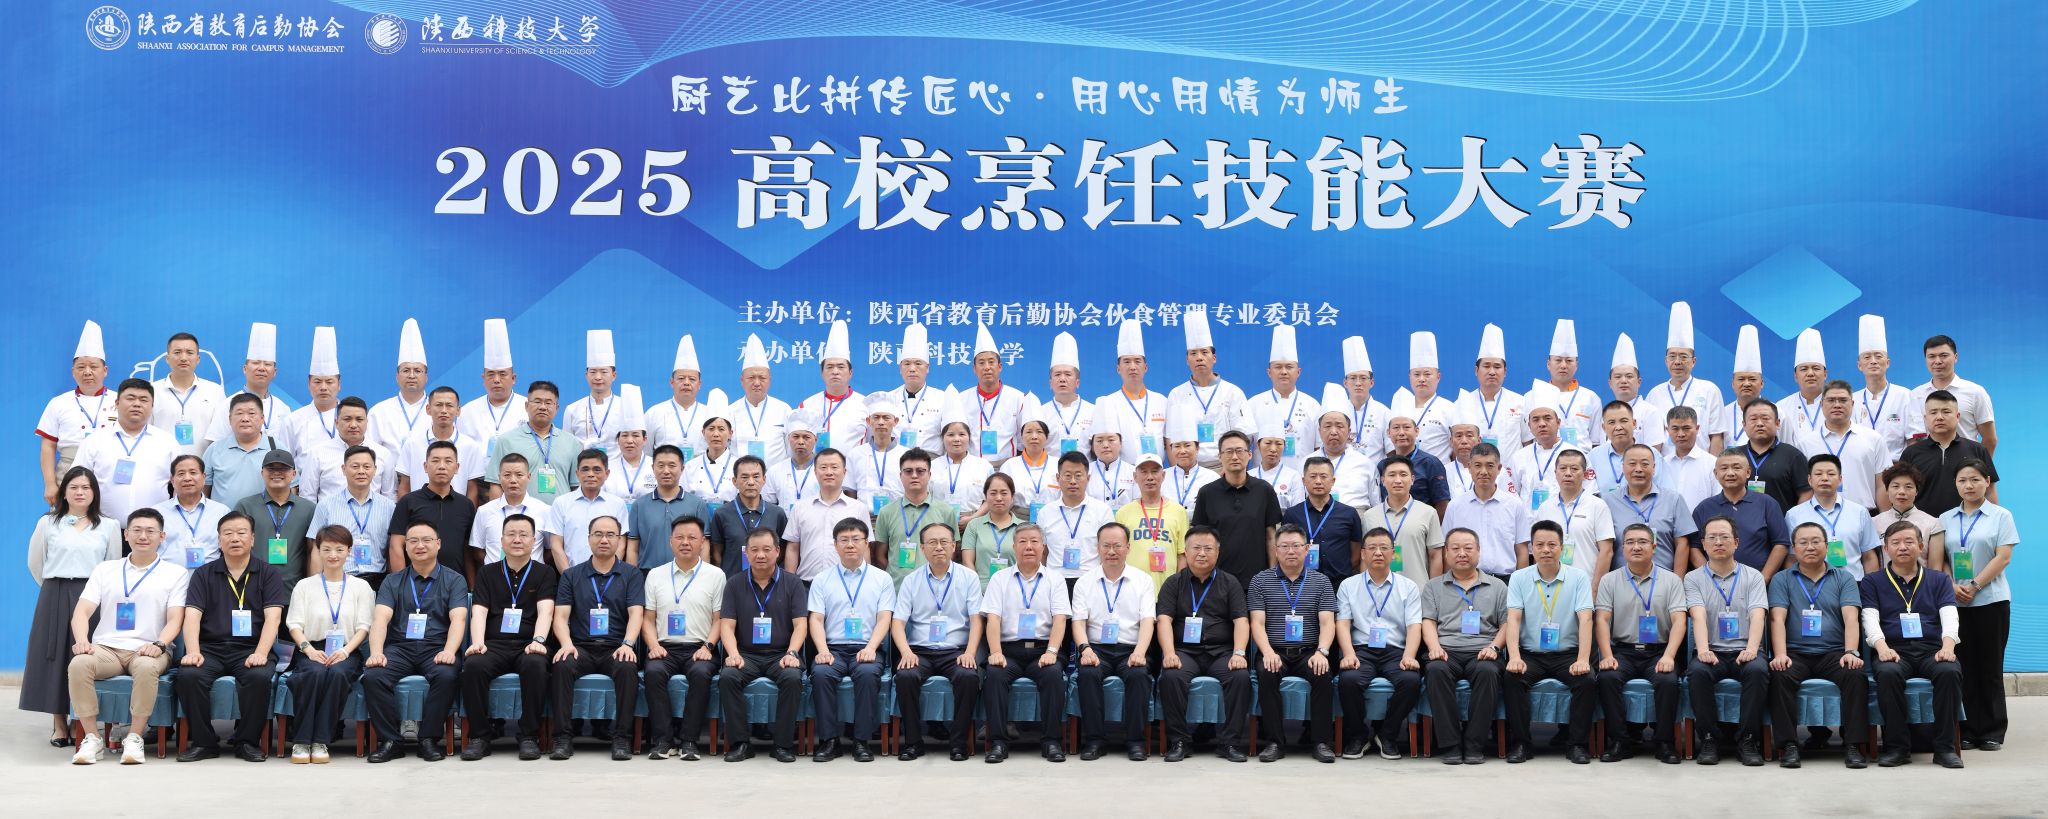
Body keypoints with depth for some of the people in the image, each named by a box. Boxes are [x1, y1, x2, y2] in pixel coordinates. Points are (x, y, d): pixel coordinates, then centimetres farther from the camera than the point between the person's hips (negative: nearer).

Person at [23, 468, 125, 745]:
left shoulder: (109, 526, 5)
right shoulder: (48, 523, 6)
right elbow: (35, 563, 13)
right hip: (54, 599, 1)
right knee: (55, 657, 1)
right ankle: (59, 726, 9)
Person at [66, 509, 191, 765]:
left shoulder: (175, 573, 9)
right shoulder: (105, 570, 16)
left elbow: (175, 618, -1)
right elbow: (82, 611, 7)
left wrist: (158, 644, -21)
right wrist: (81, 640, -14)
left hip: (147, 651, -2)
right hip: (106, 648, 2)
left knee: (146, 667, -38)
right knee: (78, 664, -31)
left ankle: (134, 737, -23)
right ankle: (92, 738, -21)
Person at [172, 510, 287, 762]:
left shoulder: (269, 574, 11)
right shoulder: (203, 574, 15)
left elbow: (272, 617, -1)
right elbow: (192, 616, 2)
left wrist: (261, 653, -19)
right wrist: (193, 652, -17)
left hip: (250, 649, -1)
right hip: (210, 648, 2)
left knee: (260, 676, -33)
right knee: (187, 675, -30)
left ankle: (248, 741, -12)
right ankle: (203, 742, -11)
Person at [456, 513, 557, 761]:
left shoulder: (545, 573, 13)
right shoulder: (488, 573, 18)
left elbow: (545, 610, -3)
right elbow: (478, 612, 5)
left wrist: (538, 640, -22)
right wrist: (477, 642, -15)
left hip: (527, 646, -1)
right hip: (494, 645, 1)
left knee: (535, 665, -36)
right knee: (473, 665, -32)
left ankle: (529, 736, -24)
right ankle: (479, 736, -19)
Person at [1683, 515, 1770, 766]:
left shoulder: (1753, 576, 12)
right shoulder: (1693, 578, 10)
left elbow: (1757, 616, -4)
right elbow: (1698, 617, -7)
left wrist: (1751, 648, -24)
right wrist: (1703, 649, -27)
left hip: (1744, 652, 0)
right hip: (1711, 653, 0)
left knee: (1758, 670, -34)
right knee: (1697, 672, -34)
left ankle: (1747, 741, -21)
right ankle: (1709, 741, -19)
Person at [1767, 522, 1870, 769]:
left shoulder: (1843, 579, 15)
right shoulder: (1782, 580, 13)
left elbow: (1851, 618, 1)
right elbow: (1778, 619, 0)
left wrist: (1850, 652, -18)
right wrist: (1780, 655, -18)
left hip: (1834, 653, 1)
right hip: (1796, 653, -1)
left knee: (1856, 675, -31)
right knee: (1780, 675, -32)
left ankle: (1853, 745, -24)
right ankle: (1788, 745, -27)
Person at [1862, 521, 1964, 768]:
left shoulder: (1939, 580, 20)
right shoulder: (1872, 583, 16)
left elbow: (1949, 615, 4)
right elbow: (1870, 618, 1)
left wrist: (1948, 646, -17)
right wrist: (1882, 647, -20)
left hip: (1932, 650, 1)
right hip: (1894, 651, -1)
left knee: (1950, 671, -33)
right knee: (1888, 673, -36)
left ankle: (1945, 747, -23)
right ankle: (1897, 746, -25)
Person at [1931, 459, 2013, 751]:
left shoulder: (2001, 516, 4)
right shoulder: (1946, 519, 12)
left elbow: (2003, 557, -5)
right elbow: (1937, 559, 6)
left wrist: (1974, 586, -13)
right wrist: (1952, 587, -10)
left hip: (1991, 599, -2)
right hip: (1955, 603, 2)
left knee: (1990, 666, -1)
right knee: (1963, 666, 2)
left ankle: (1993, 732, 5)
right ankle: (1966, 730, 6)